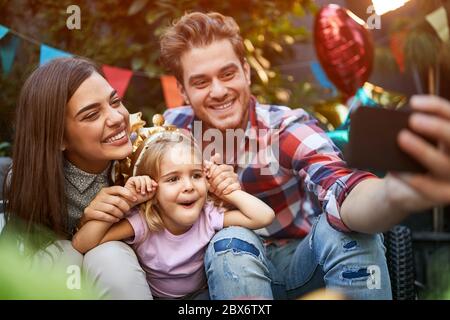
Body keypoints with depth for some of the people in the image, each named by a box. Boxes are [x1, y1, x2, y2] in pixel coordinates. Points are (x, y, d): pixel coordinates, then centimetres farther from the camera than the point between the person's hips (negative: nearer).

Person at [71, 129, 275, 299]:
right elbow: (81, 245, -31)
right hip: (153, 295, -1)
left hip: (202, 293, 2)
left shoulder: (207, 216, -20)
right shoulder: (142, 223, -24)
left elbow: (265, 216, -26)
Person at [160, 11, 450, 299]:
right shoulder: (176, 126, -11)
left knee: (345, 229, -33)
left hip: (305, 262, -1)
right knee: (232, 242, -33)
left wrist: (395, 193, -65)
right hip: (239, 267, 2)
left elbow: (340, 195, -41)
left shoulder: (286, 129, -22)